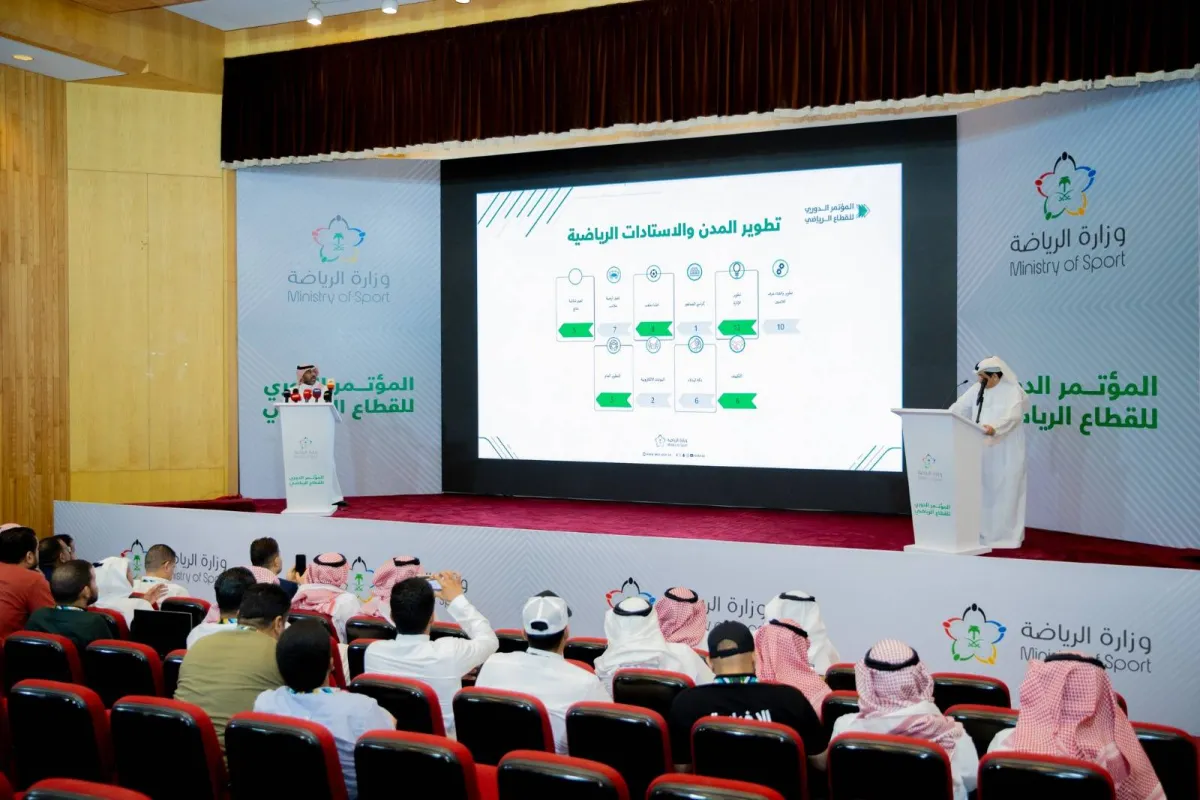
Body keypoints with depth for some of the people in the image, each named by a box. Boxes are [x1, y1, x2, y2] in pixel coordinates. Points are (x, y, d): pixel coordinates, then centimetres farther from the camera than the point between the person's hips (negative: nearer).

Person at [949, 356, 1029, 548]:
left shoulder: (1013, 391, -10)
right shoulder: (977, 389, 8)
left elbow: (1011, 417, -26)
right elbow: (959, 408, 3)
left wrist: (994, 428, -44)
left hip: (1006, 454, -5)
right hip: (982, 451, 5)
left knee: (1005, 493, -2)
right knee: (982, 492, 5)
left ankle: (1006, 535, 4)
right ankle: (983, 533, 12)